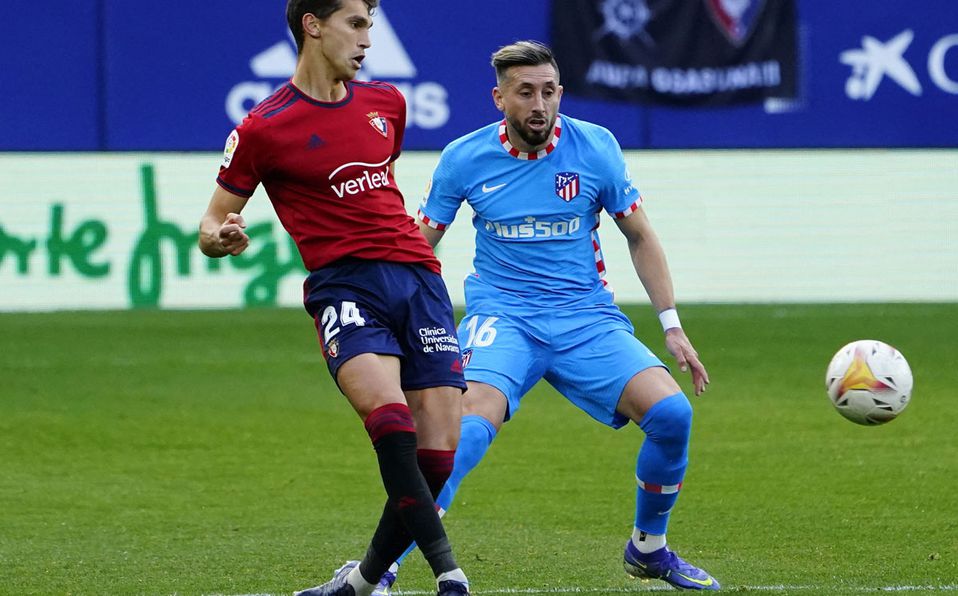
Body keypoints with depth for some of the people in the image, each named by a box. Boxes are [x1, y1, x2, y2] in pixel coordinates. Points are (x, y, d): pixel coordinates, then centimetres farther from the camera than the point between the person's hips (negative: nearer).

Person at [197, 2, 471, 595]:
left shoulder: (386, 103, 16)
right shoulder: (264, 128, 0)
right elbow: (214, 222, 5)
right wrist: (220, 237, -17)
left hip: (417, 276, 5)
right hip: (344, 283, -5)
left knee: (437, 451, -6)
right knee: (387, 414, -31)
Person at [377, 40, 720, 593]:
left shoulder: (596, 148, -2)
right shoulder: (466, 158, -3)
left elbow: (640, 237, 9)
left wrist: (672, 325, 4)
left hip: (587, 317, 2)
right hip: (502, 315, -2)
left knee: (672, 412, -18)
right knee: (471, 428, -30)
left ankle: (649, 549, 8)